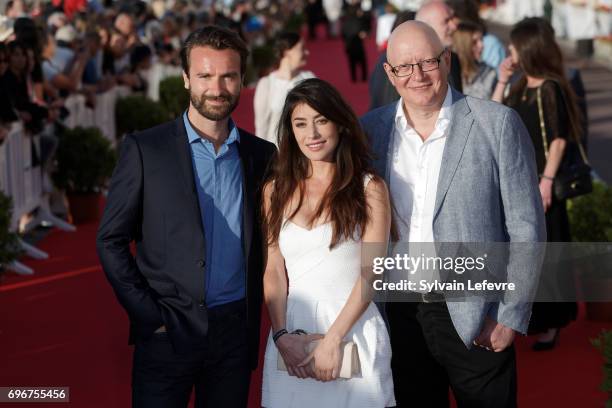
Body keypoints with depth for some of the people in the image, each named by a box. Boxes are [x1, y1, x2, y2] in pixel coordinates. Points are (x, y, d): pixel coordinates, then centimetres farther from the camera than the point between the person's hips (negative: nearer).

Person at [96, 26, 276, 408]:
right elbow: (111, 240, -3)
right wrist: (150, 316, -9)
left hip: (235, 330, 3)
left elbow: (262, 243, 12)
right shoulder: (145, 149, -3)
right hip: (167, 330, -3)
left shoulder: (261, 154, 7)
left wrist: (253, 325, 5)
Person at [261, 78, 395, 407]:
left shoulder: (369, 188, -1)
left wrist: (332, 340, -13)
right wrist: (282, 336, -8)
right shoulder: (277, 191, 9)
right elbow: (274, 271, 5)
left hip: (353, 329, -2)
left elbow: (370, 273, -6)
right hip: (291, 329, 3)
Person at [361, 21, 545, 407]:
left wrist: (510, 316, -10)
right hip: (398, 316, 3)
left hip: (477, 320, -3)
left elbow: (526, 228, -6)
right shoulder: (370, 129, 3)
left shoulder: (498, 124, -7)